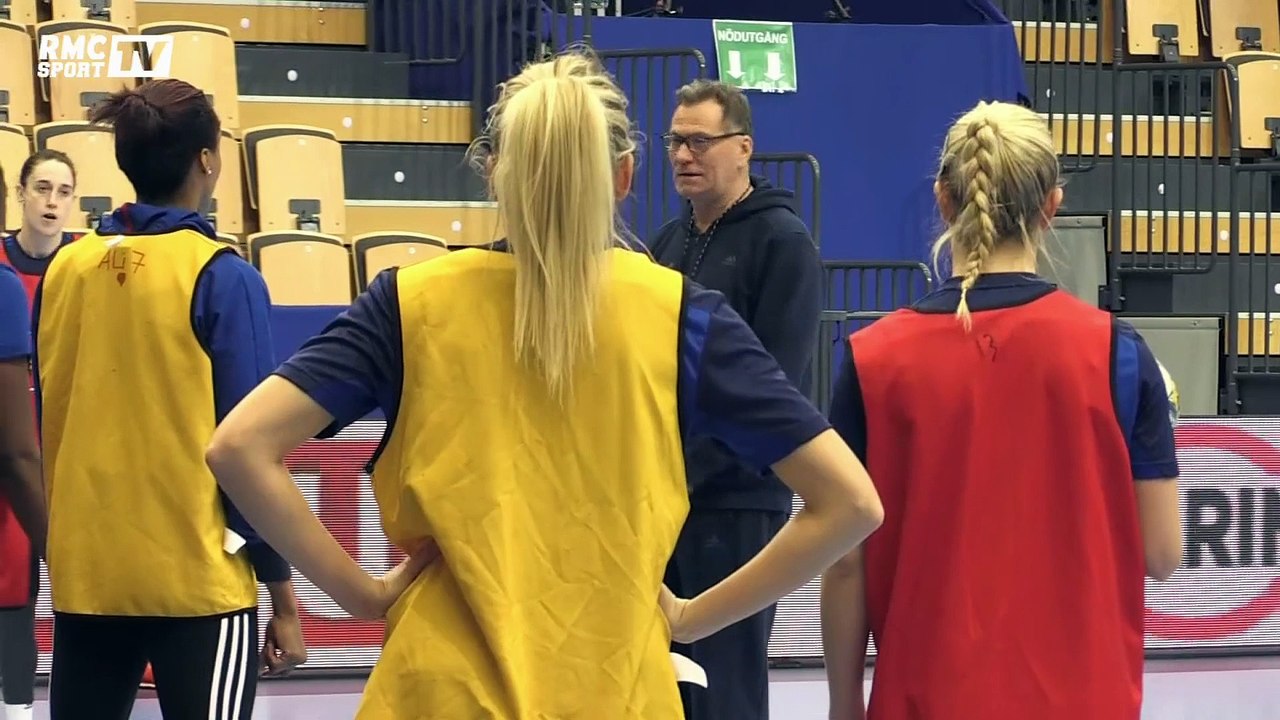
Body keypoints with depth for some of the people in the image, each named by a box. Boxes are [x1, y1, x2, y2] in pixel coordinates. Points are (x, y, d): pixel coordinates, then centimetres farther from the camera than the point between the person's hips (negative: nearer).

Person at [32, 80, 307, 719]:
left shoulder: (64, 269, 4)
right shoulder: (221, 277, -10)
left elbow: (43, 423, 11)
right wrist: (282, 592, -4)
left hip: (85, 575, 5)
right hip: (198, 579, -5)